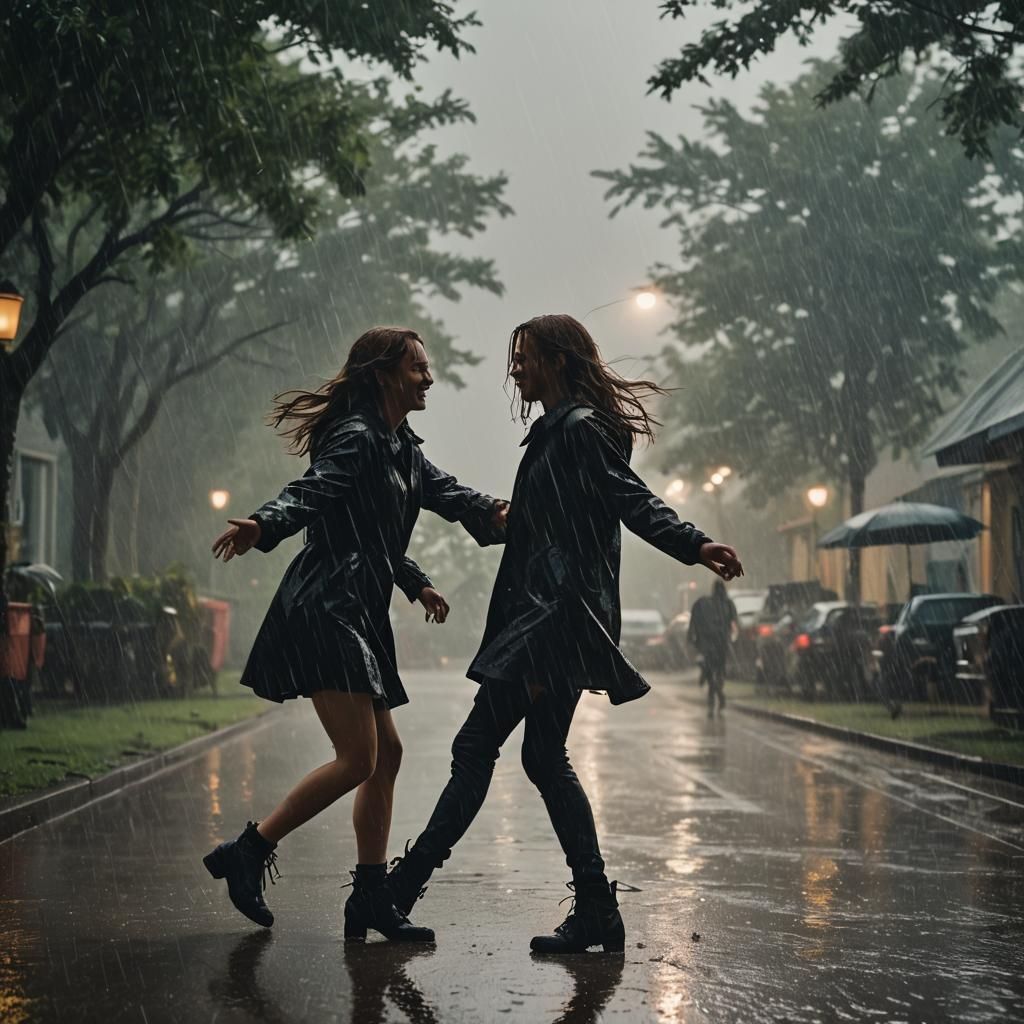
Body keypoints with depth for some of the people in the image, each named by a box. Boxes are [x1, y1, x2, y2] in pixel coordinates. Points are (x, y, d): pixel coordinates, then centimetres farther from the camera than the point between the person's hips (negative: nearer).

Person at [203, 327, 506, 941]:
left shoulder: (400, 449, 19)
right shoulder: (356, 439, -10)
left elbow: (450, 496, 28)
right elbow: (309, 492, -25)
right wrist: (261, 525, -43)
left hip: (359, 614, 10)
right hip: (326, 609, -10)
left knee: (386, 754, 10)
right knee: (357, 761, -14)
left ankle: (371, 898, 14)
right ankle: (247, 852, -2)